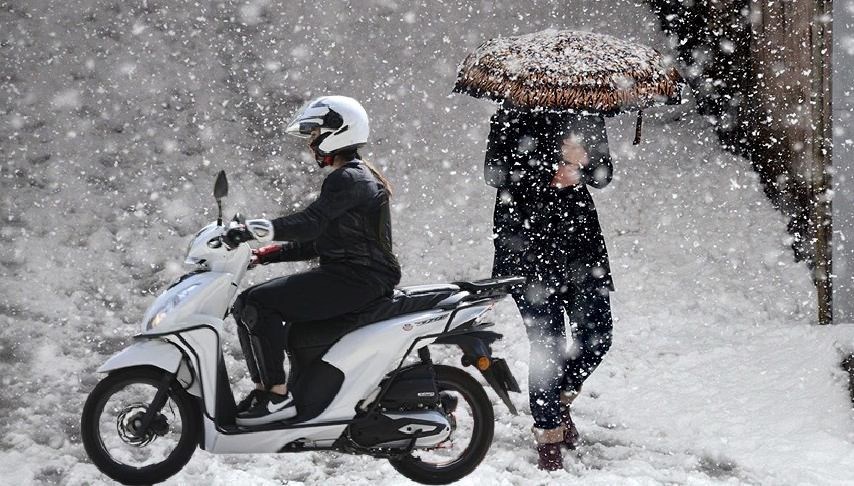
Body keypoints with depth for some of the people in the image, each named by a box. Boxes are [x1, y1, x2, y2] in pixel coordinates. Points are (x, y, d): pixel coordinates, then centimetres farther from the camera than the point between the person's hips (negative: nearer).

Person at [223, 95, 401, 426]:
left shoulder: (348, 180, -12)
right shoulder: (357, 177, 21)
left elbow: (309, 223, -27)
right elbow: (316, 242, 21)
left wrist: (252, 230, -31)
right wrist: (266, 254, 13)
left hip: (354, 280, -11)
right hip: (354, 277, 11)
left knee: (256, 304, -21)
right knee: (245, 305, 7)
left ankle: (277, 395, -21)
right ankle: (265, 386, 5)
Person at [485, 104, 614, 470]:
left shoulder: (587, 115, 7)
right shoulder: (516, 115, -6)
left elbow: (602, 176, 7)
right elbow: (496, 173, -12)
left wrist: (580, 164, -16)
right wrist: (551, 174, -22)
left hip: (579, 233, 5)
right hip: (527, 240, -5)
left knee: (597, 336, 2)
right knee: (546, 341, -5)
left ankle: (559, 400, 30)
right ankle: (548, 433, 9)